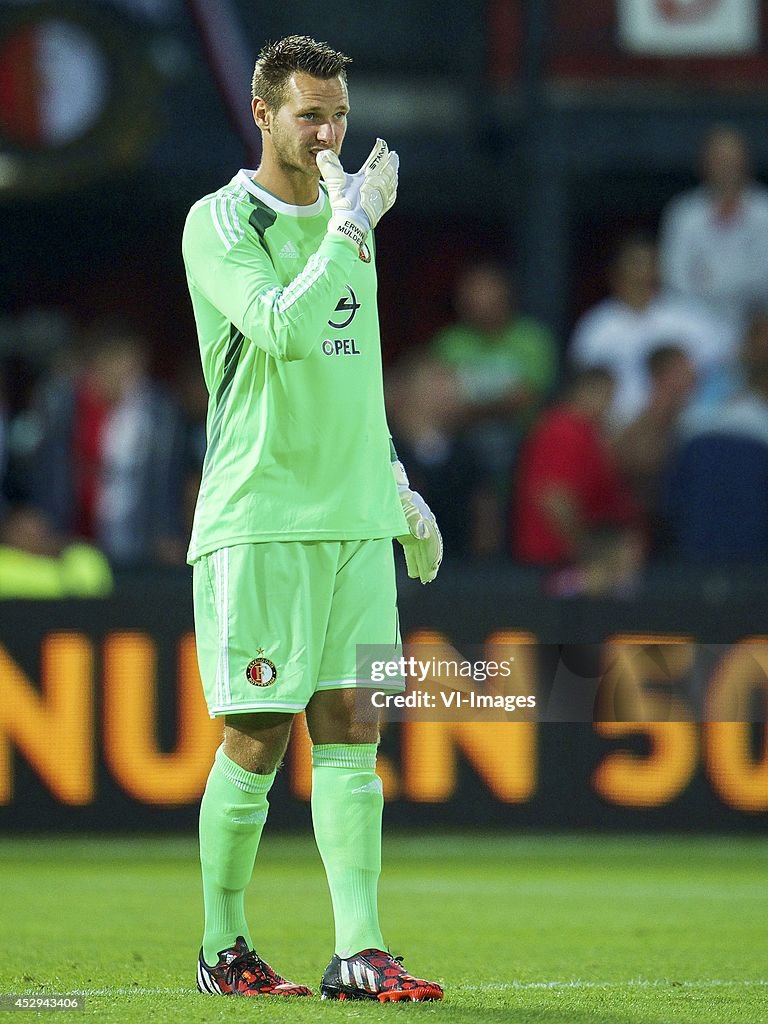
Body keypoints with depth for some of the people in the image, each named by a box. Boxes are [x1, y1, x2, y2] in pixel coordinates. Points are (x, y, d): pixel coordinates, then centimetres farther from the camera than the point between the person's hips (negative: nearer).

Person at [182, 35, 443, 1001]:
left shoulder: (345, 215, 16)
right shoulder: (220, 223, -6)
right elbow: (284, 331, -22)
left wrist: (396, 485, 25)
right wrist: (352, 225, -15)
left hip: (356, 521, 6)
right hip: (258, 519, -6)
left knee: (350, 731, 0)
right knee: (255, 740, -3)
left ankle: (359, 952, -3)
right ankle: (223, 949, 10)